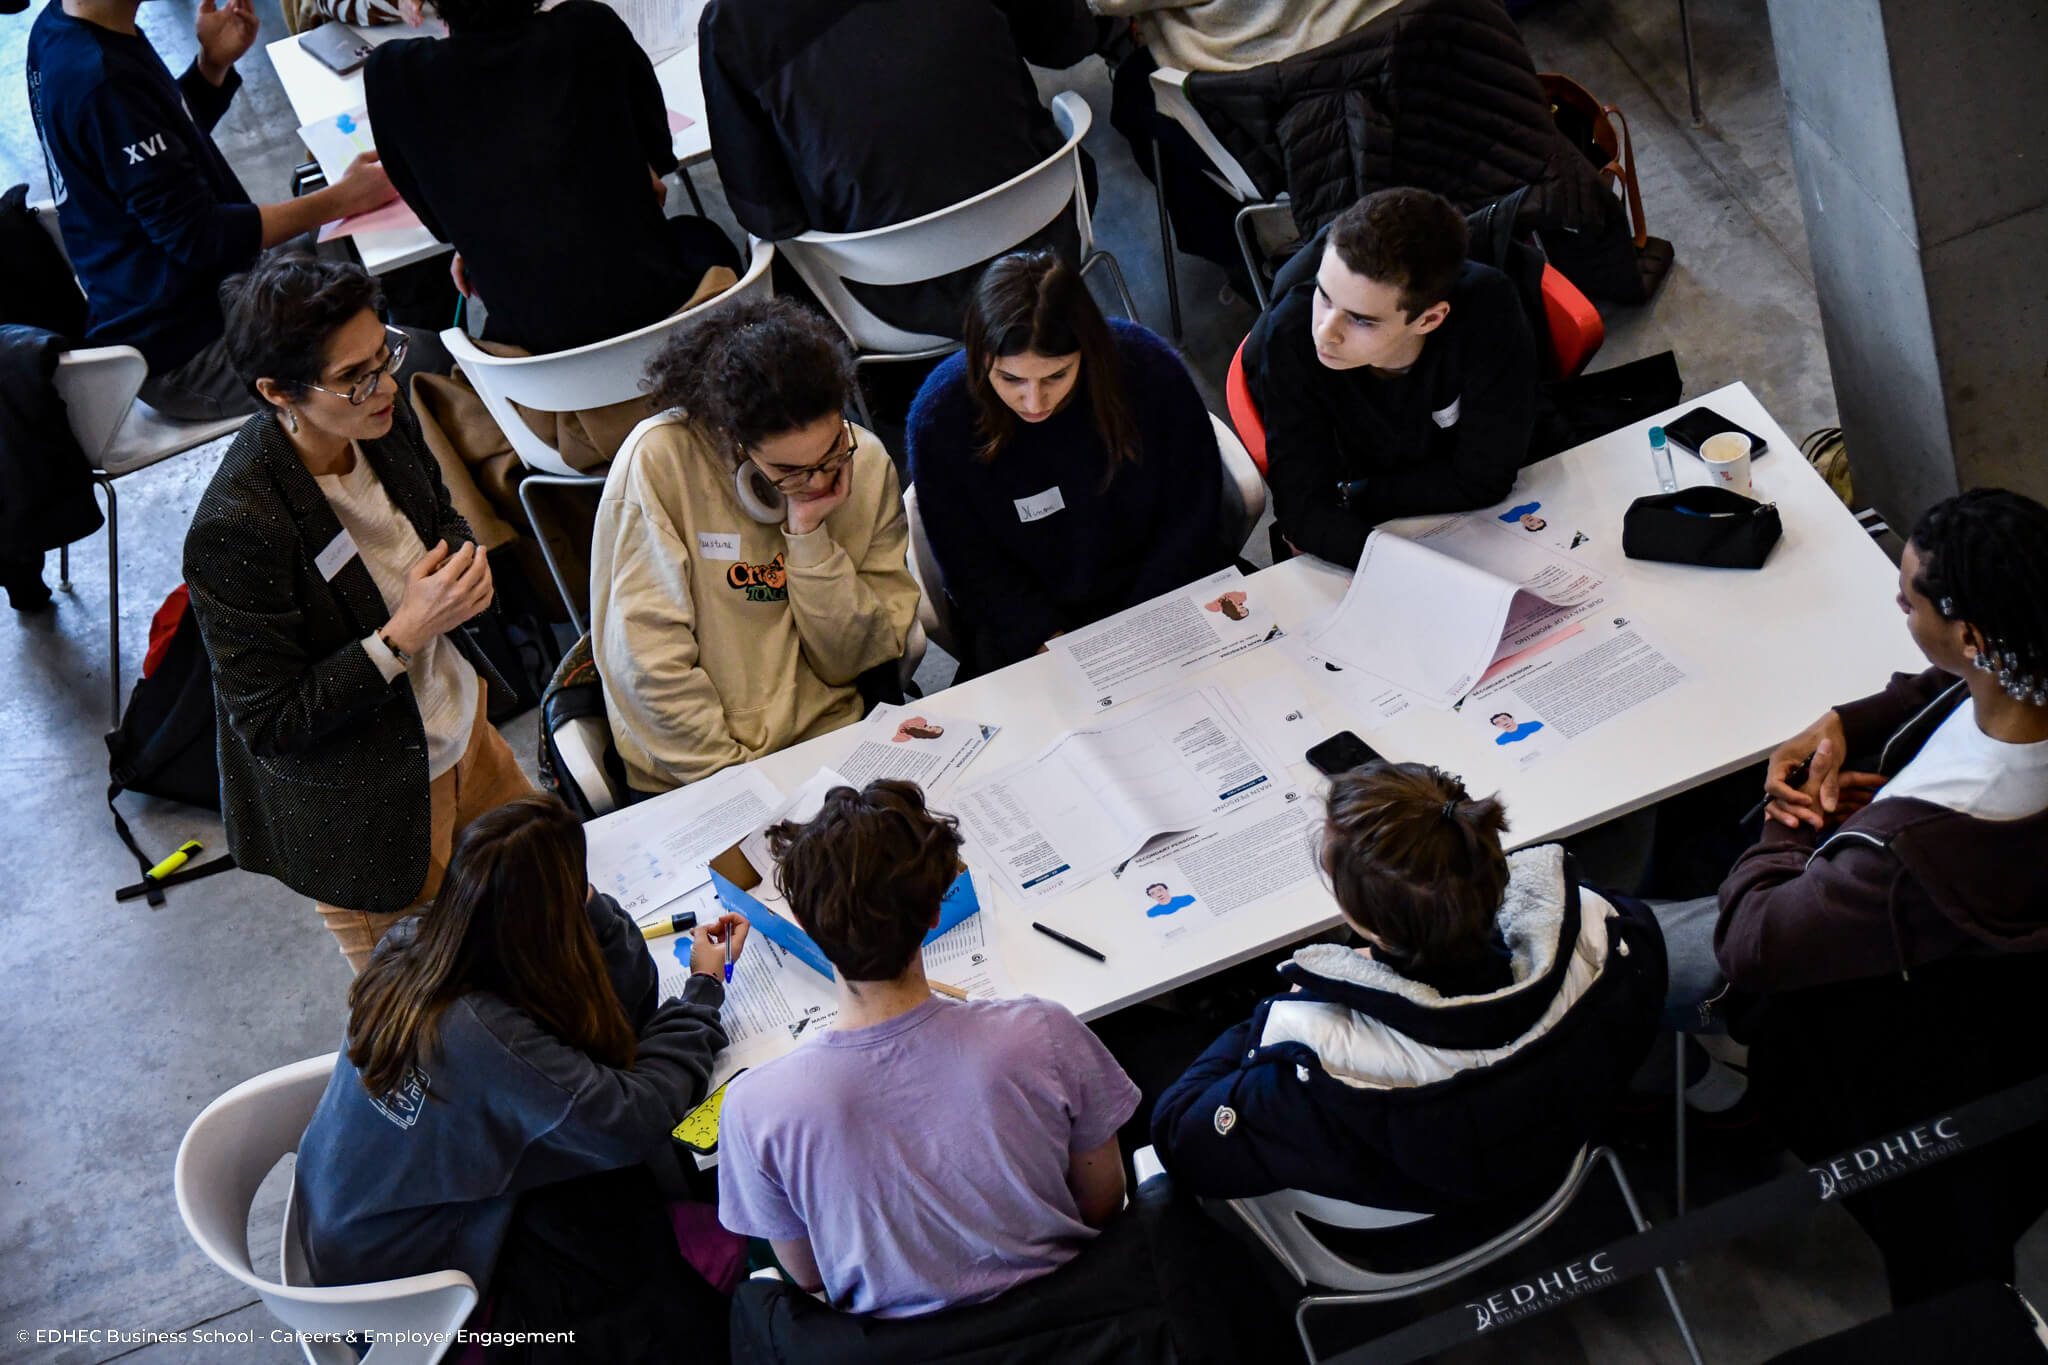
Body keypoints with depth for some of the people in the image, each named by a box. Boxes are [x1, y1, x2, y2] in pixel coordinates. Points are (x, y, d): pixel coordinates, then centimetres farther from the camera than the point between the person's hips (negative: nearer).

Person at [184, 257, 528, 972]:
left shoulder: (383, 420, -12)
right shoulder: (234, 530, -33)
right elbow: (268, 722, -25)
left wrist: (462, 558, -12)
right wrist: (402, 637, -31)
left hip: (461, 727, 7)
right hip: (365, 819, -7)